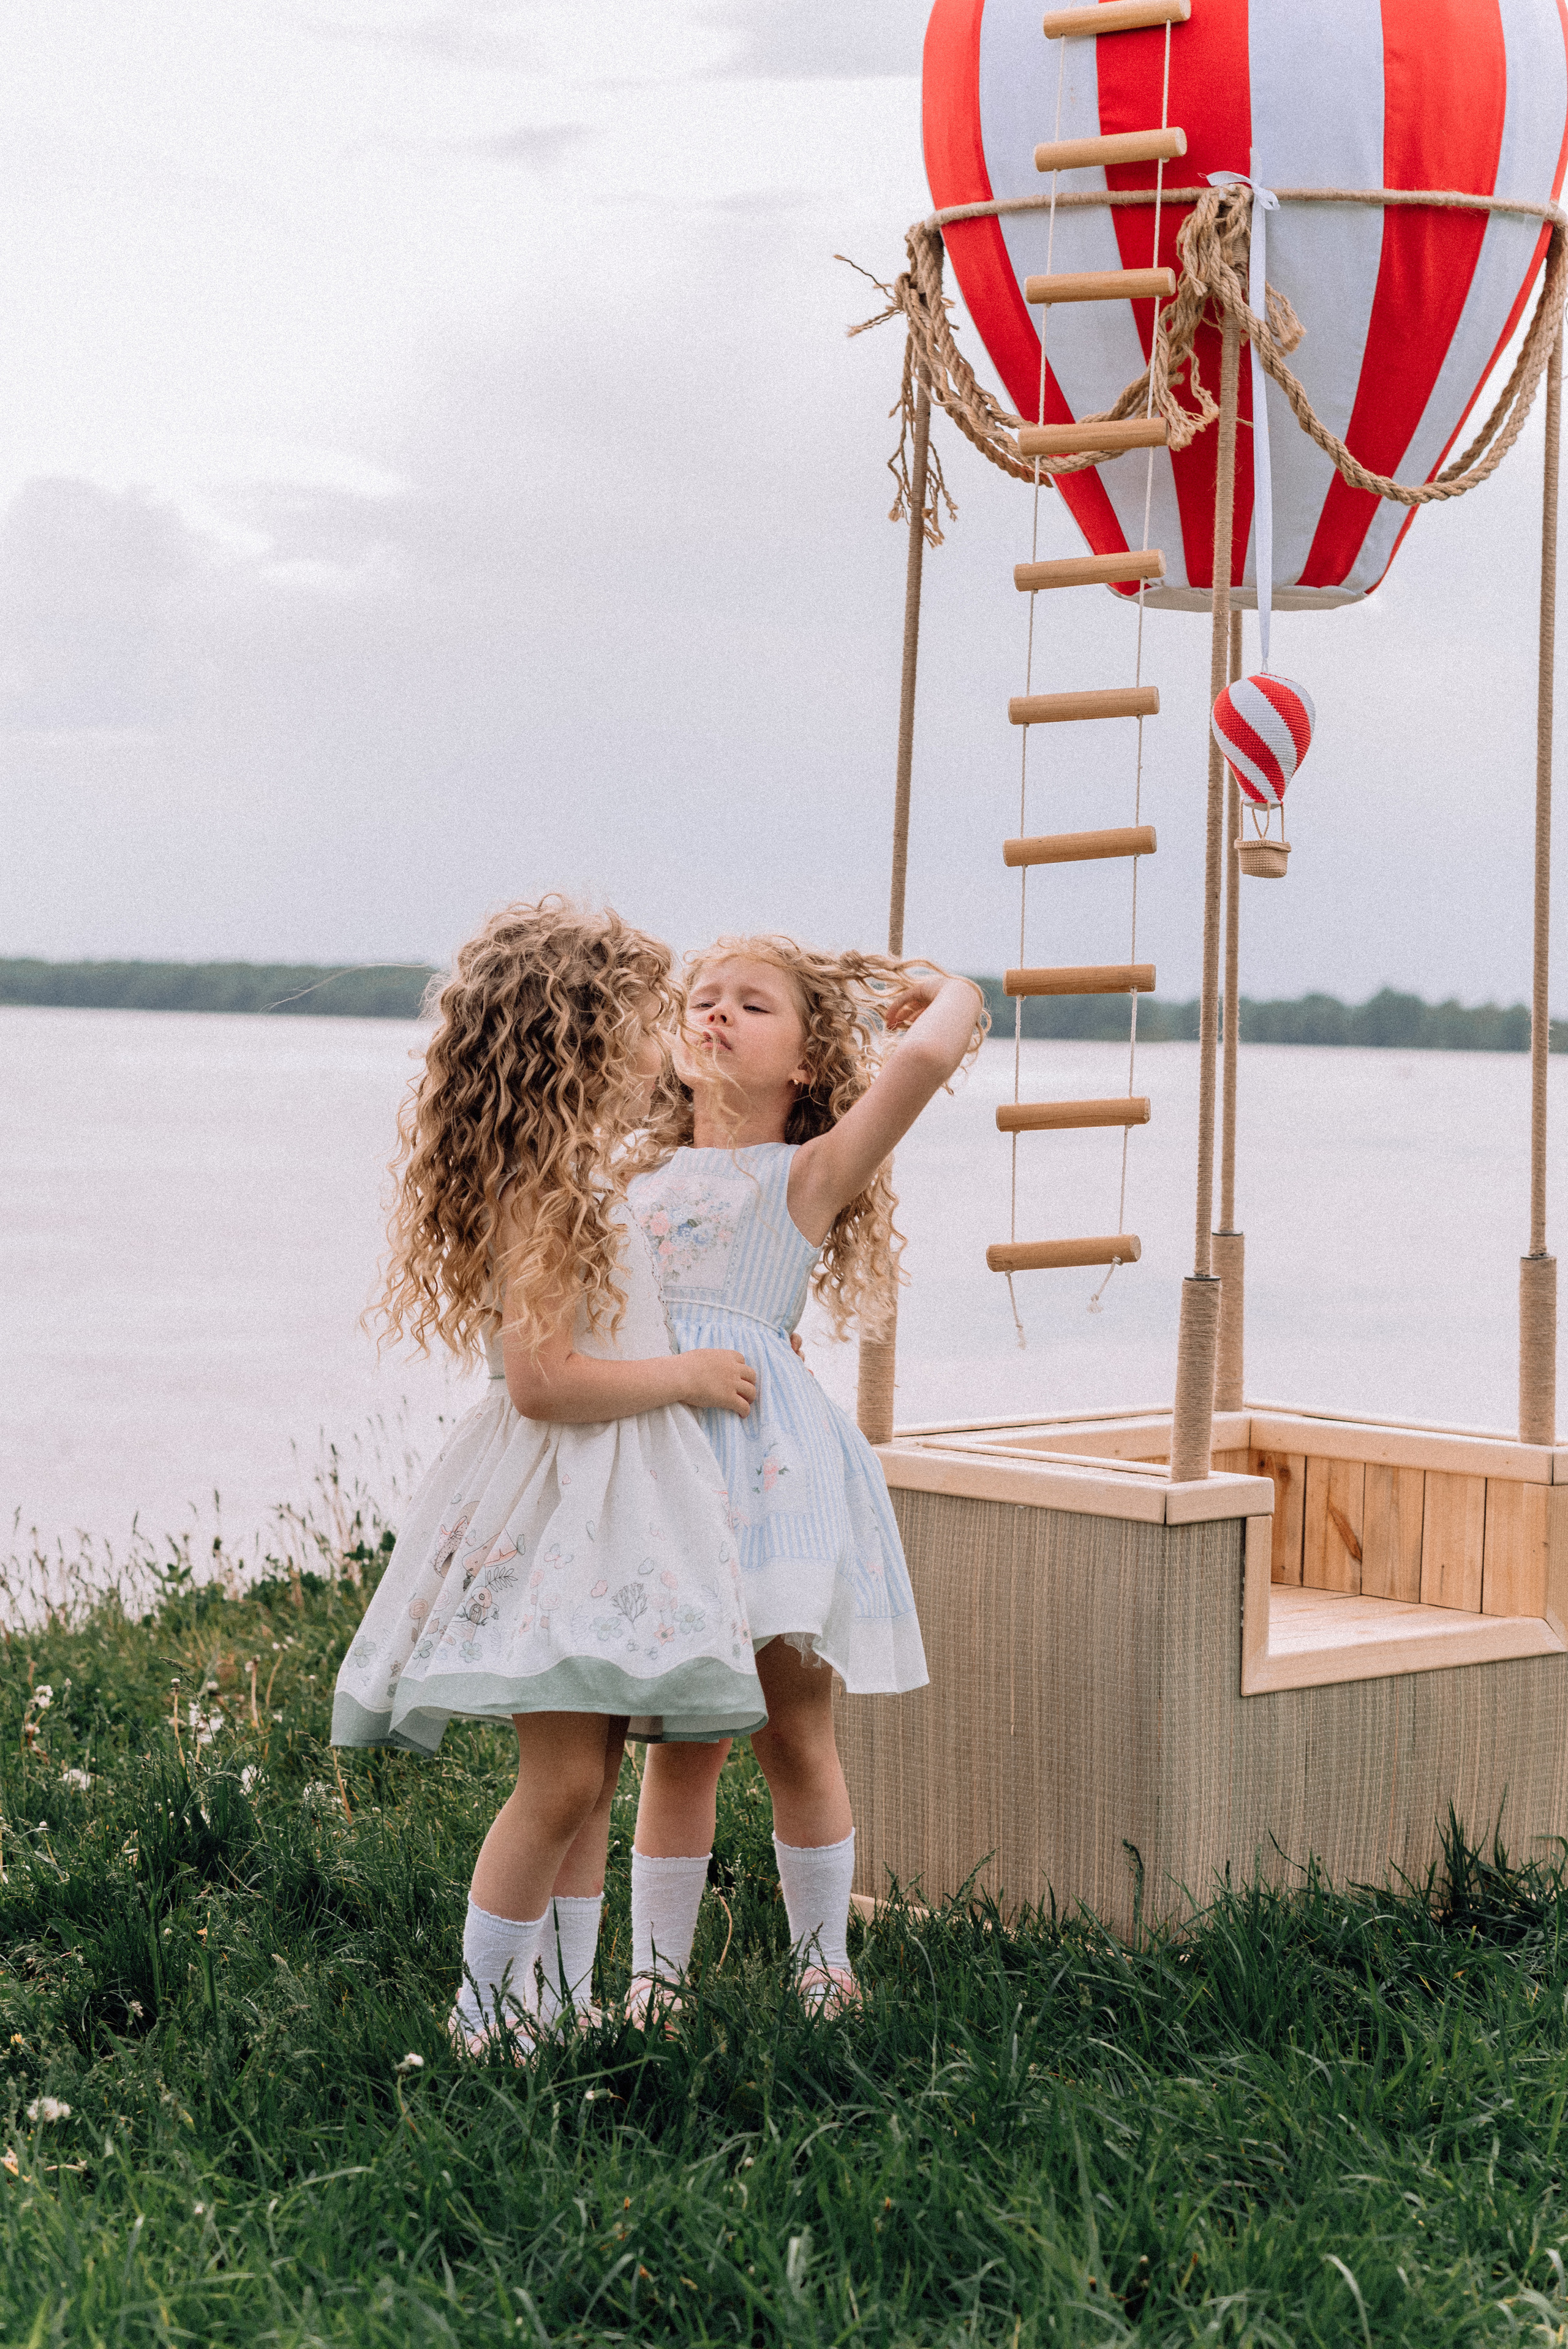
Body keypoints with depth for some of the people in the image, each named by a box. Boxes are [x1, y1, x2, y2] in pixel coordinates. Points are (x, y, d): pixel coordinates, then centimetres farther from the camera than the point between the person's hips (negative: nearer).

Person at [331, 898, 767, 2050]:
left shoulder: (574, 1179, 15)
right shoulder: (548, 1189, -17)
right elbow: (543, 1380, -23)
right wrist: (687, 1374, -12)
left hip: (613, 1508, 10)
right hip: (556, 1508, -10)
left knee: (590, 1776, 11)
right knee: (563, 1778, -10)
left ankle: (561, 2000, 17)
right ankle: (484, 2010, 1)